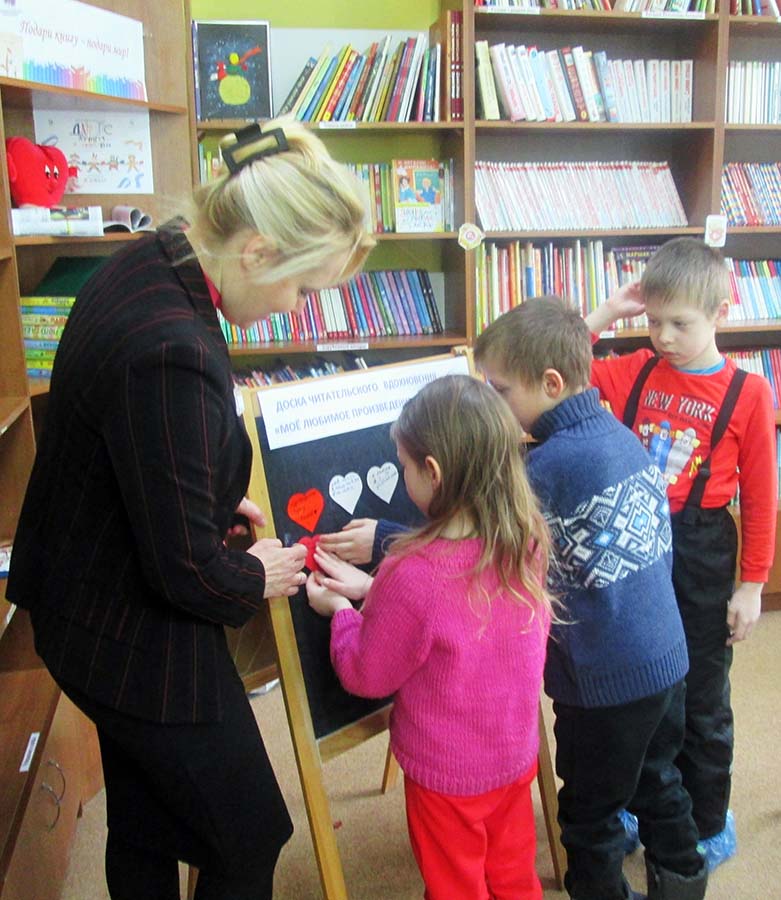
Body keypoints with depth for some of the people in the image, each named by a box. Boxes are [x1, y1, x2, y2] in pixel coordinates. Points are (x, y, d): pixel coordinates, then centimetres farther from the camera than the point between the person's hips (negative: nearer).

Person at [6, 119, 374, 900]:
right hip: (139, 644, -9)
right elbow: (186, 571, -25)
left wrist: (215, 499, 9)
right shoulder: (174, 352, -34)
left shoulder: (145, 264, -4)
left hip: (88, 612, 9)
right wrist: (256, 579, -7)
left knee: (144, 831, 28)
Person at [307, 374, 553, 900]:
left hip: (448, 776, -5)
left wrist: (341, 610, -2)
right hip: (517, 757, 5)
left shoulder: (415, 575, -34)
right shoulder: (527, 540, -15)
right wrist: (373, 588, 0)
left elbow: (367, 675, -17)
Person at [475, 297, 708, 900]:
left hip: (605, 680, -8)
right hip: (666, 658, 8)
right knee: (657, 781, 27)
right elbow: (660, 540, 8)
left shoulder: (552, 465, -24)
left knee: (590, 812, 14)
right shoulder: (625, 437, 0)